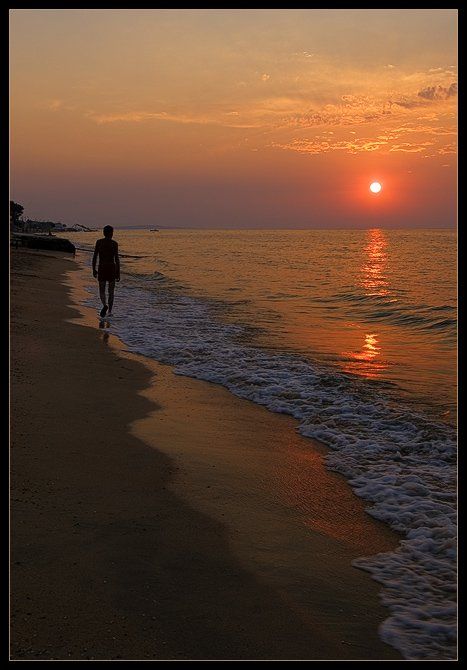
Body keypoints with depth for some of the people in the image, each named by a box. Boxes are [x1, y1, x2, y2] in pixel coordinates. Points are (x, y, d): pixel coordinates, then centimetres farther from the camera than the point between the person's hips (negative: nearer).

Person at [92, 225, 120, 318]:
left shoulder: (99, 242, 0)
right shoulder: (114, 243, -5)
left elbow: (95, 257, -1)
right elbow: (117, 259, -8)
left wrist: (94, 269, 9)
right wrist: (118, 273, -4)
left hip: (102, 268, 0)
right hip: (112, 268, 0)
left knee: (102, 290, 8)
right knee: (111, 291, 12)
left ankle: (105, 305, -21)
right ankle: (110, 311, 11)